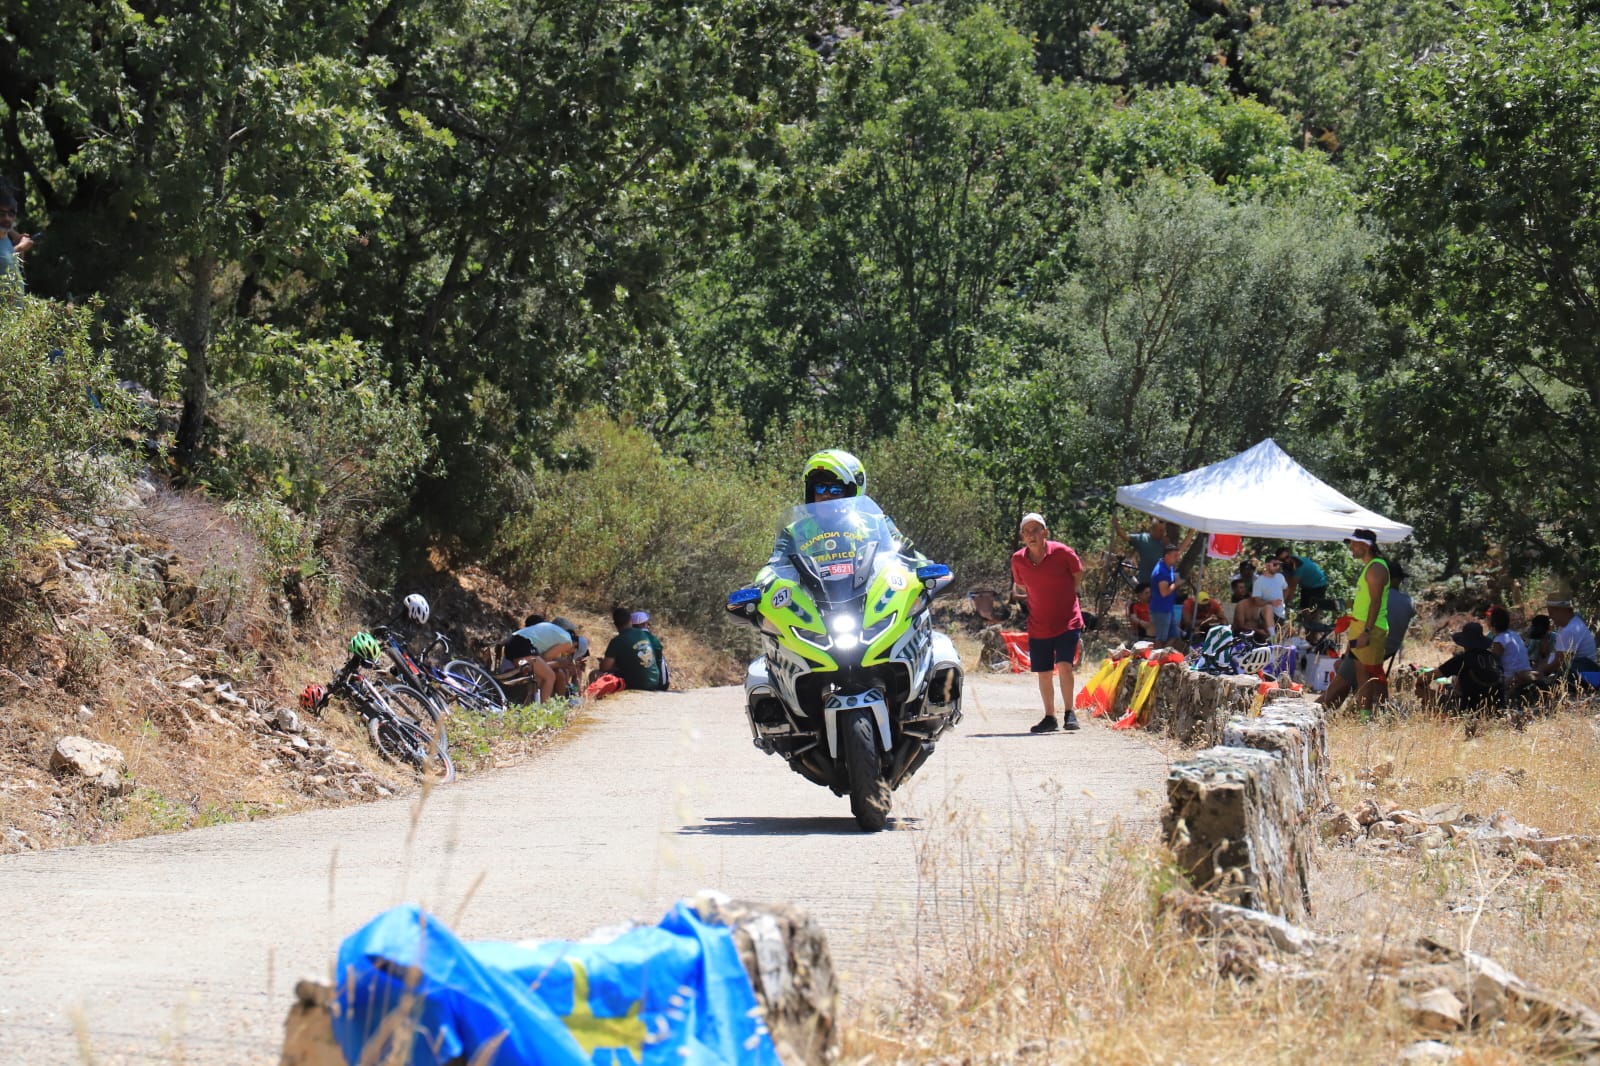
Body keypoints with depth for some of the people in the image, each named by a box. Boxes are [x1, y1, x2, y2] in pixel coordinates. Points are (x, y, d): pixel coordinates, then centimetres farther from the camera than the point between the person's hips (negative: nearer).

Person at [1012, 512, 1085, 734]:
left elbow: (1078, 575, 5)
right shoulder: (1018, 560, -3)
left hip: (1067, 621, -4)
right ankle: (1050, 717, 21)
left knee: (1064, 665, -18)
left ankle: (1070, 713, -10)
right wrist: (1017, 591, -1)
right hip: (1038, 625, 4)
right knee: (1043, 673, 8)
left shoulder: (1061, 552, -12)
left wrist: (1062, 595, 4)